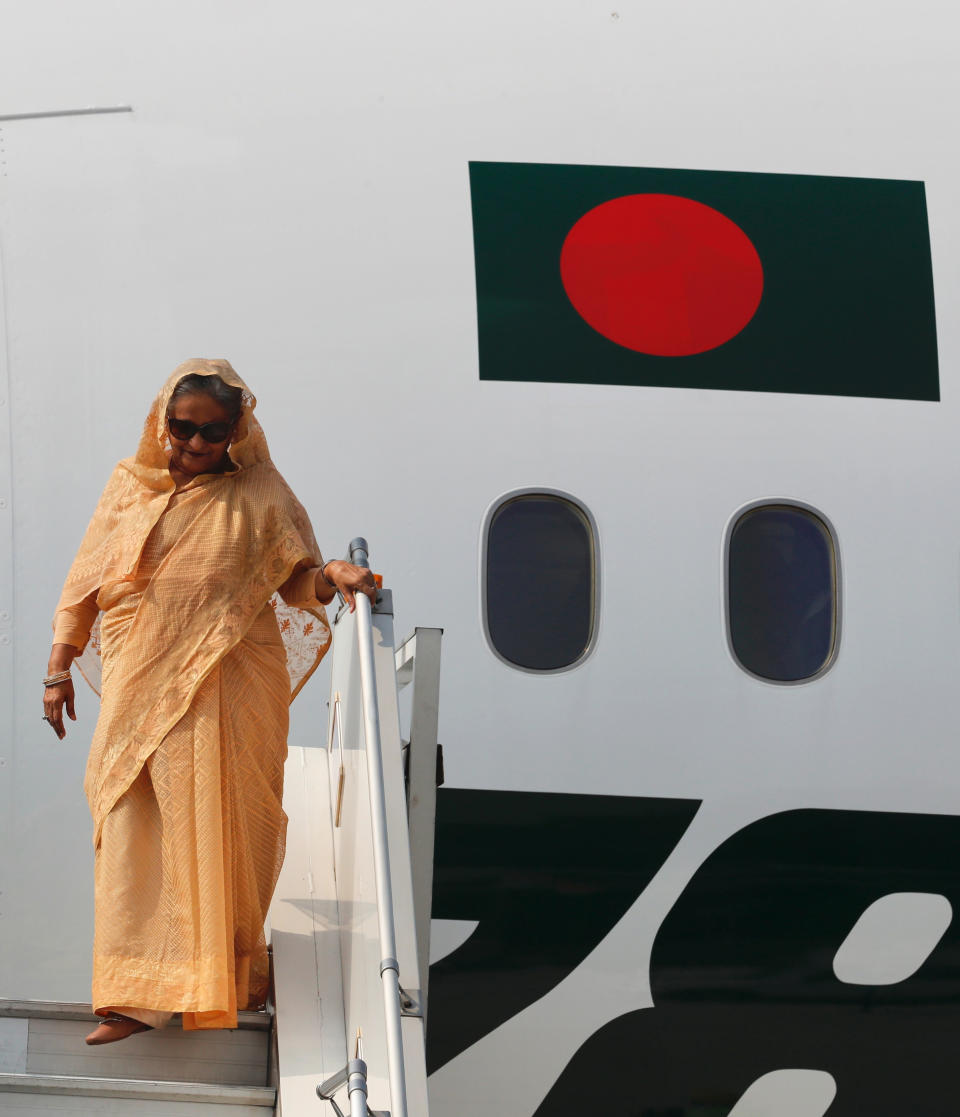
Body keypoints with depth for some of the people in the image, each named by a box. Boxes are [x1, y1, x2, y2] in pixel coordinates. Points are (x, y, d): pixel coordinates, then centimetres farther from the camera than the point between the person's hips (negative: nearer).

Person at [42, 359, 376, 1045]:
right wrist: (59, 669, 8)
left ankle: (235, 970, 19)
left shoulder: (256, 495, 1)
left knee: (221, 829, 1)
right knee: (133, 834, -1)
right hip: (140, 692, 2)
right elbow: (84, 586, 12)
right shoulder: (128, 488, 9)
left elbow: (296, 582, 0)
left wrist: (332, 576, -22)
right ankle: (139, 995, 5)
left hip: (227, 695, -2)